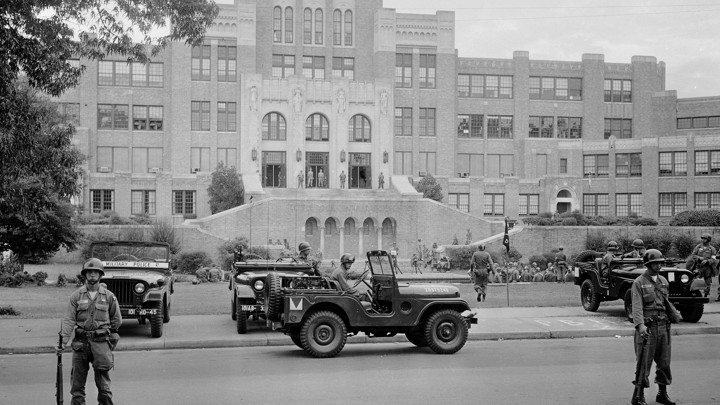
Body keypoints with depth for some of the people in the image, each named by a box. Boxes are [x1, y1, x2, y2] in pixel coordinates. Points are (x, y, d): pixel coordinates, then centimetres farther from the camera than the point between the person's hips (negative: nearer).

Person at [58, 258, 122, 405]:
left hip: (101, 343, -1)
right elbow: (69, 319, -4)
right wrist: (63, 341, -13)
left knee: (103, 383, 3)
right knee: (77, 381, 6)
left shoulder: (109, 296, 3)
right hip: (80, 343, 1)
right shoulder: (76, 296, 2)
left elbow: (117, 321, 11)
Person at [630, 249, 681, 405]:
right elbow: (637, 306, -18)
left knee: (664, 362, 10)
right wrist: (640, 325, -30)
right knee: (644, 362, -4)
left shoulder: (663, 281, 11)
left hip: (663, 326, 6)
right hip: (647, 327, -6)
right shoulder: (638, 283, -8)